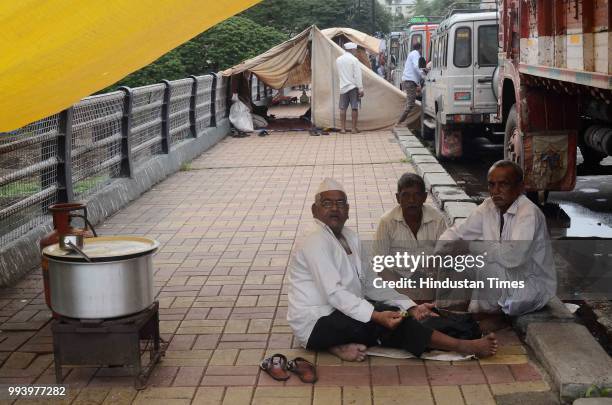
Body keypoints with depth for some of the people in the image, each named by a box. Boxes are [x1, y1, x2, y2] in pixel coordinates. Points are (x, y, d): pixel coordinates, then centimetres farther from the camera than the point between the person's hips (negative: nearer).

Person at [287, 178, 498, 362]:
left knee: (397, 312, -8)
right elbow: (334, 293, -25)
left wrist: (410, 308, -2)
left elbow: (370, 284, 11)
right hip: (315, 324, -9)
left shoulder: (349, 238, 11)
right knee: (389, 323, -22)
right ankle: (464, 346, -18)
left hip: (340, 312, 9)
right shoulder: (316, 242, -17)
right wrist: (377, 316, -33)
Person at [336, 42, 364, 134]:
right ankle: (354, 128, 1)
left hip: (343, 87, 5)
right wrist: (360, 89, -10)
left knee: (343, 108, 7)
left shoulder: (338, 60, 7)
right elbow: (357, 75, -12)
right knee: (354, 107, 0)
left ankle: (343, 128, 8)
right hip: (353, 87, -5)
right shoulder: (354, 60, -10)